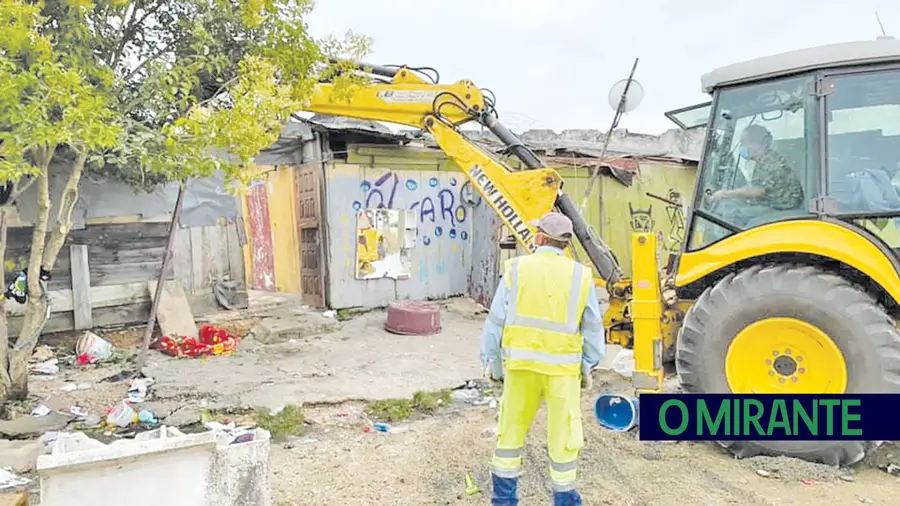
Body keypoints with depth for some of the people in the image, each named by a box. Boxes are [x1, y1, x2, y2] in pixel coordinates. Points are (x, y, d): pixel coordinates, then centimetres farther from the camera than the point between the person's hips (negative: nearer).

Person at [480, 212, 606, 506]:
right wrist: (589, 366, 15)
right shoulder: (581, 276, -1)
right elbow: (593, 327, 4)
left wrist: (491, 361, 8)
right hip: (564, 366, 0)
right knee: (563, 434, 11)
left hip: (521, 363, 1)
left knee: (511, 427, 15)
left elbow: (496, 321, -2)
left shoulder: (516, 269, -3)